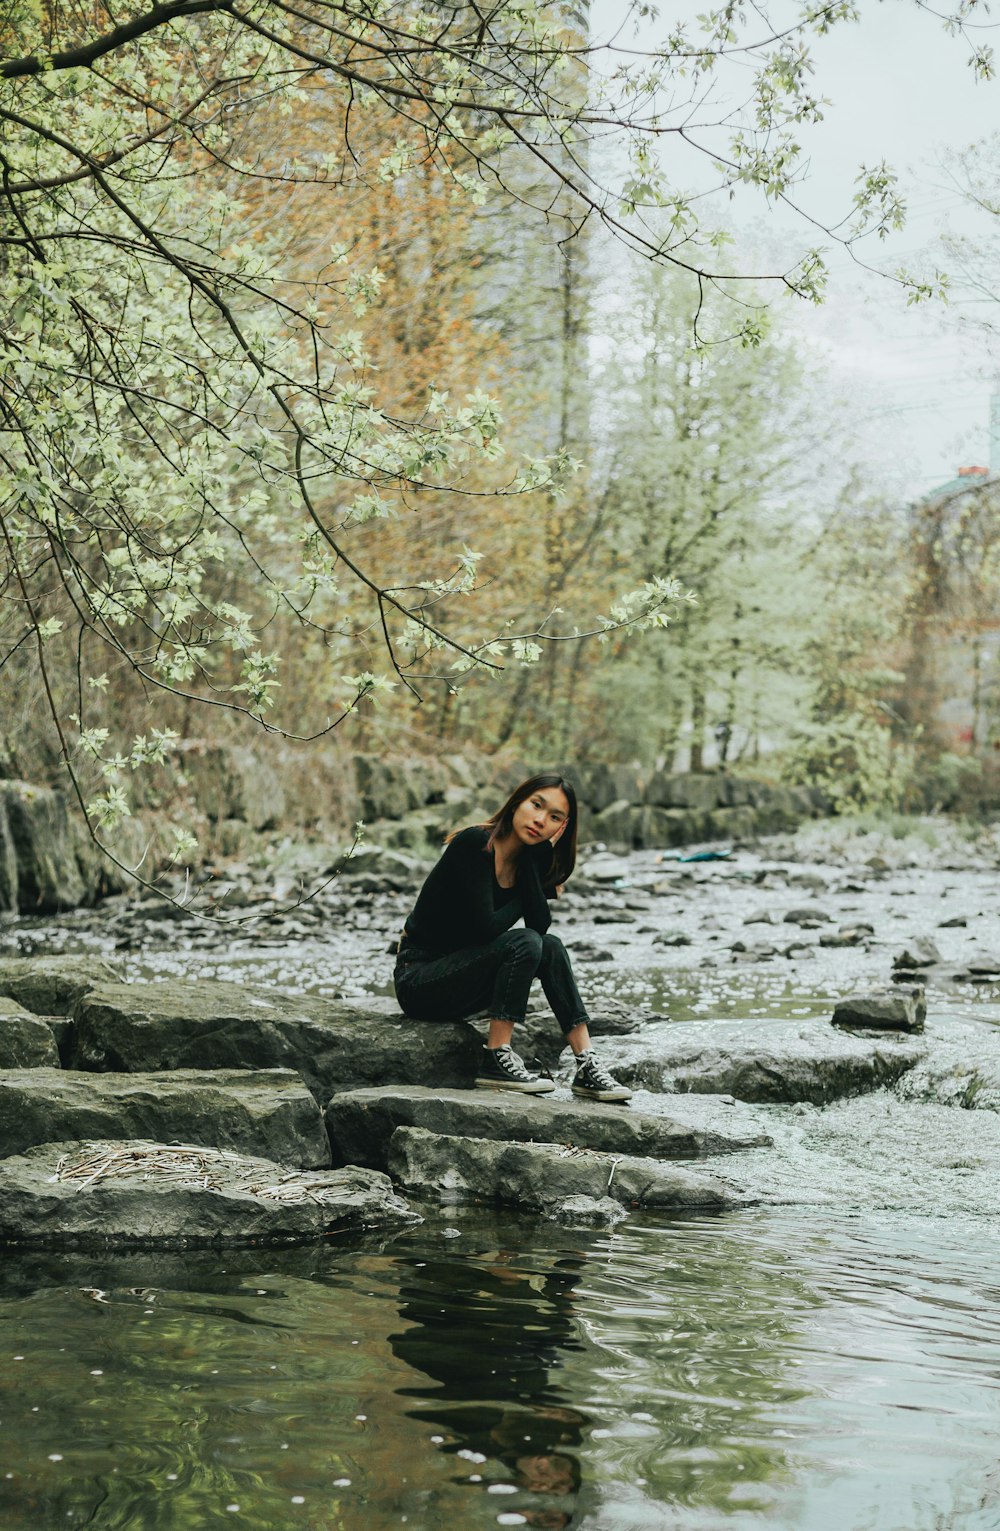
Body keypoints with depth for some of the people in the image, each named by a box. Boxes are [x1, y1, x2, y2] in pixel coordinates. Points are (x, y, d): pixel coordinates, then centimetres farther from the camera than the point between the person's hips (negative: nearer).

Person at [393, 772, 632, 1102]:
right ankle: (497, 1061, -23)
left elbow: (541, 925, -13)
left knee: (550, 946, -11)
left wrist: (536, 854, -15)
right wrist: (522, 902, -7)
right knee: (525, 943, -24)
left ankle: (587, 1066, -15)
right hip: (417, 978, -8)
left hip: (461, 970, 8)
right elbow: (486, 926, -26)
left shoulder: (530, 861, 4)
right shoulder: (474, 843, -19)